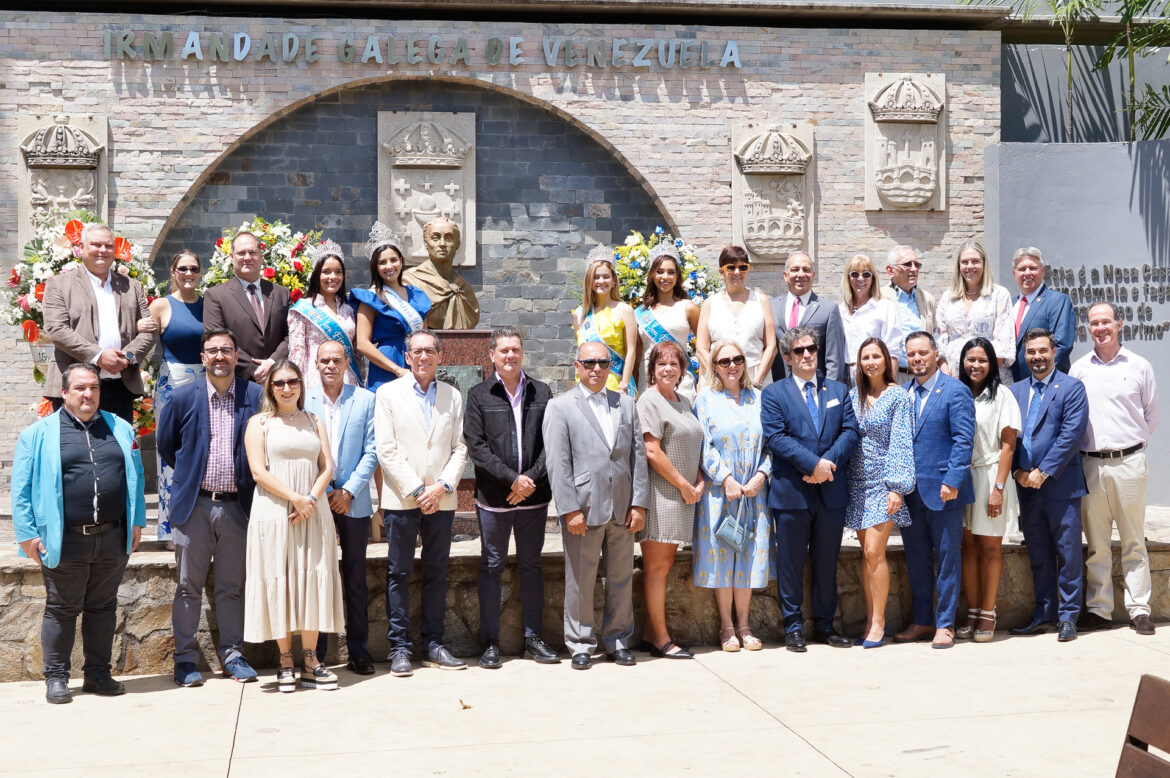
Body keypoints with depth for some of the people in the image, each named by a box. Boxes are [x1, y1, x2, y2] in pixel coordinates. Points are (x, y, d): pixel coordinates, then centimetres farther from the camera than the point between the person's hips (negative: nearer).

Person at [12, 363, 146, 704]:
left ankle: (98, 674, 21)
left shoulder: (120, 429, 11)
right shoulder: (39, 434, 1)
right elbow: (21, 489, 0)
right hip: (64, 541, -3)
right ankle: (56, 677, 16)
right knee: (61, 609, 6)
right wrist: (27, 534, -5)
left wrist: (136, 522, 10)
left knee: (103, 608, 11)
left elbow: (136, 478, 15)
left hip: (112, 539, 3)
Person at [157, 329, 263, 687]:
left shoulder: (256, 396, 0)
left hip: (238, 506, 0)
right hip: (195, 505, 0)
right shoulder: (183, 398, 1)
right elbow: (165, 445, 13)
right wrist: (189, 475, 13)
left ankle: (232, 654, 19)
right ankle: (185, 658, 14)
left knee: (232, 587, 9)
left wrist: (250, 482, 7)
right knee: (188, 587, 5)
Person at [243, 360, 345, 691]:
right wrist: (295, 498, -14)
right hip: (274, 513, -3)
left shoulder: (314, 422, 15)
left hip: (313, 512, 3)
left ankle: (310, 661, 4)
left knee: (312, 581, 0)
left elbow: (327, 467, 7)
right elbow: (258, 471, -6)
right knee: (278, 583, -2)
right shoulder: (259, 423, 4)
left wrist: (311, 499, -10)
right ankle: (286, 662, 5)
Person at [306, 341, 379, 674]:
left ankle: (358, 650, 13)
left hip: (353, 502, 0)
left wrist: (348, 490, -8)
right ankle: (316, 653, 10)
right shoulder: (302, 401, 4)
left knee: (355, 579, 6)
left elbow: (371, 452, 1)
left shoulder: (365, 400, 5)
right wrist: (322, 494, -7)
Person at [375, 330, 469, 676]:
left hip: (441, 500, 3)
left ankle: (434, 645, 14)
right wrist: (416, 490, -11)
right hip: (401, 499, -2)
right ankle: (399, 647, 6)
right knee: (398, 573, 0)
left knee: (437, 573, 7)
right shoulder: (388, 393, 3)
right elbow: (386, 450, -4)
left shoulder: (453, 396, 10)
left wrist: (442, 486, -8)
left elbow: (460, 448, 7)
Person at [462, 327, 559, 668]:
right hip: (493, 496, -2)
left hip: (534, 495, 2)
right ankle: (490, 643, 10)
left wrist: (531, 479, -11)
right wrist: (512, 478, -14)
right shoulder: (478, 395, 1)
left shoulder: (541, 392, 7)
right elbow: (476, 447, -6)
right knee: (492, 567, 4)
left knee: (531, 566, 9)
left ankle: (533, 638, 17)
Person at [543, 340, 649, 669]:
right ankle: (581, 644, 14)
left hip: (622, 509, 4)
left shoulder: (626, 404, 13)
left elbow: (638, 456, 10)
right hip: (584, 509, -4)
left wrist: (639, 503, 2)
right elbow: (557, 464, -6)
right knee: (580, 581, 2)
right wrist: (570, 510, -12)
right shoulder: (560, 406, 0)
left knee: (622, 578, 10)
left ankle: (618, 641, 22)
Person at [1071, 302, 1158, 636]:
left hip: (1129, 461, -1)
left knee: (1134, 540, 2)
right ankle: (1098, 609, 10)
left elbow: (1151, 416, 11)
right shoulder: (1078, 369, 8)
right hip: (1090, 463, 1)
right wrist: (1095, 445, 6)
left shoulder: (1140, 367, 5)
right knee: (1096, 542, 5)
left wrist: (1131, 443, 8)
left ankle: (1139, 609, 7)